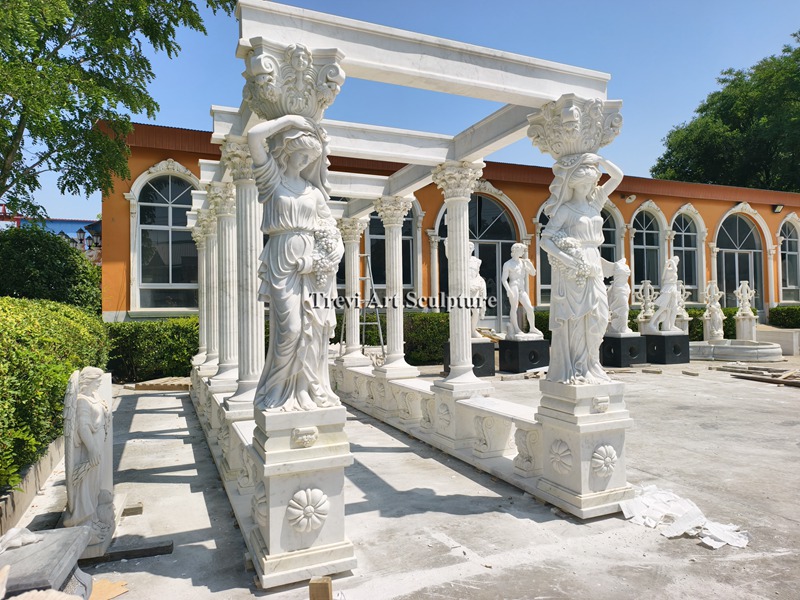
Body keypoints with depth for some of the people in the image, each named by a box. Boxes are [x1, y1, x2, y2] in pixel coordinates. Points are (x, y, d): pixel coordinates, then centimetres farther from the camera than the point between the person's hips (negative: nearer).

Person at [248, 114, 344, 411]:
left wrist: (319, 259, -1)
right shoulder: (273, 177, 8)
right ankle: (280, 393, 3)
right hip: (283, 259, -4)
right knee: (290, 326, -12)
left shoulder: (313, 190, 17)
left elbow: (330, 228, 15)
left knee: (314, 326, 0)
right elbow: (254, 136, -6)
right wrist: (287, 119, 4)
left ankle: (310, 389, 11)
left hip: (312, 261, 4)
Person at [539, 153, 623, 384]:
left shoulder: (595, 203, 13)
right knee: (572, 319, -5)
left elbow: (617, 176, 17)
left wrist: (598, 159, 8)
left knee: (596, 318, 4)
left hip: (593, 269, 6)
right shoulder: (564, 209, -5)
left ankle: (589, 367, 14)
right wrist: (569, 261, -19)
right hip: (571, 273, -6)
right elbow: (545, 240, -11)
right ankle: (570, 371, 2)